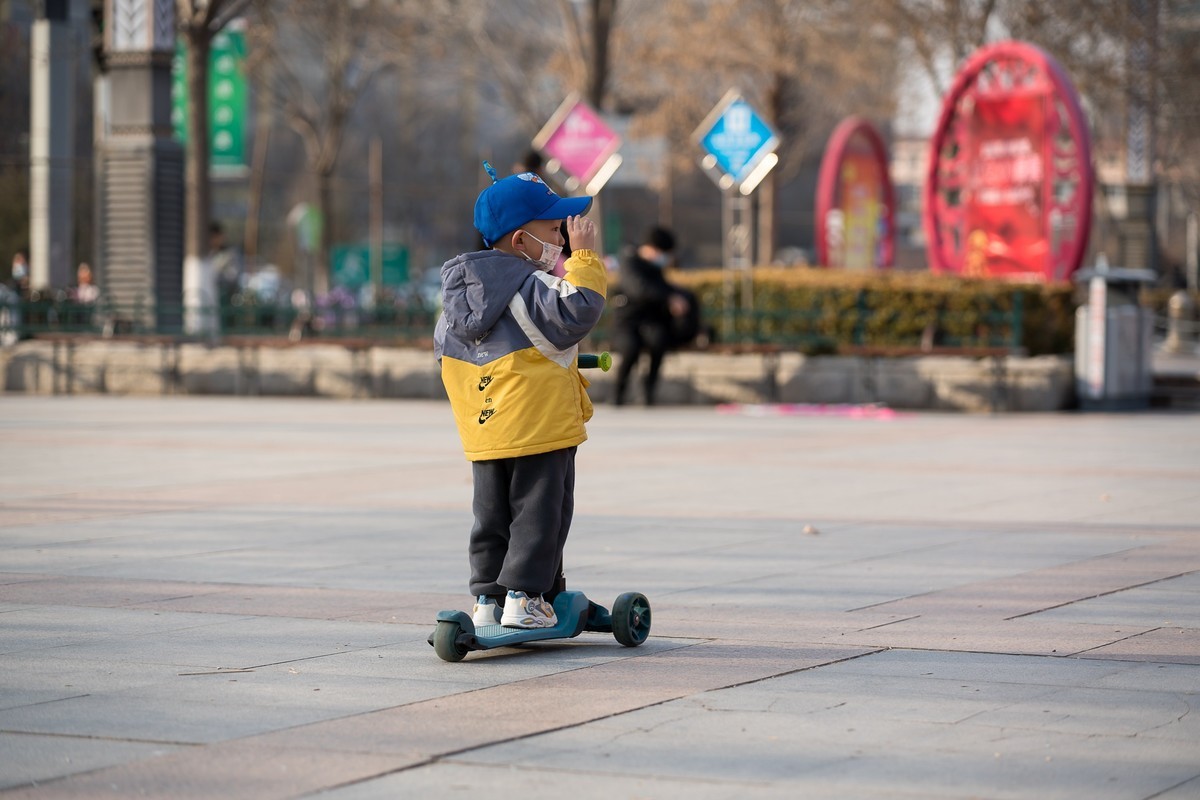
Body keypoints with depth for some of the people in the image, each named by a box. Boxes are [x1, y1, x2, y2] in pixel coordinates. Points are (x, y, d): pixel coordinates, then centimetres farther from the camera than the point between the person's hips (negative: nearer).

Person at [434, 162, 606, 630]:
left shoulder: (459, 289, 11)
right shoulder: (531, 289, -15)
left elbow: (445, 347, 18)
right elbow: (576, 311, -27)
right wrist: (584, 258, -19)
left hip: (482, 430, 7)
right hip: (539, 429, -7)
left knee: (492, 517, 14)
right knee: (538, 513, 0)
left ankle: (486, 598, 16)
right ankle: (523, 597, -2)